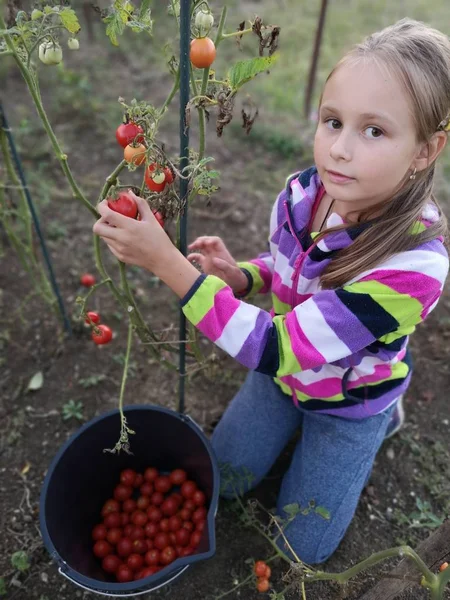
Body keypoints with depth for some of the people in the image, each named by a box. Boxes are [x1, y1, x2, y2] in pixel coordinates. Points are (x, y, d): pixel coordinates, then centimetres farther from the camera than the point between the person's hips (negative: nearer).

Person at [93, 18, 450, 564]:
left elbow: (274, 348, -39)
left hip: (350, 405, -4)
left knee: (301, 545, 16)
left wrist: (164, 260, -44)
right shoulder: (302, 191, -22)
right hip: (284, 371, 4)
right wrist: (238, 277, -22)